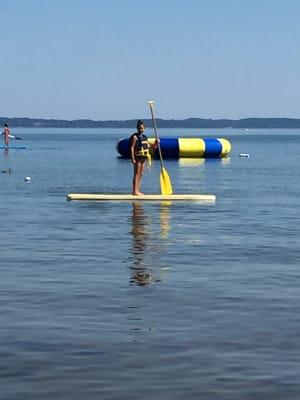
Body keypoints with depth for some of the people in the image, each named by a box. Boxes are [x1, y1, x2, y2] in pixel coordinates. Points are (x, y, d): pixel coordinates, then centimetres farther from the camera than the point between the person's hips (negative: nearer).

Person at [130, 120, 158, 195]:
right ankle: (134, 191, -8)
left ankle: (138, 191, 13)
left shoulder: (144, 137, 15)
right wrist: (133, 158, -20)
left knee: (140, 175, 9)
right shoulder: (135, 137, -7)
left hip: (143, 158, 8)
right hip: (137, 158, -8)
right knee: (136, 174, -8)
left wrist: (155, 144, 1)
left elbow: (149, 147, 20)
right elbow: (132, 147, -13)